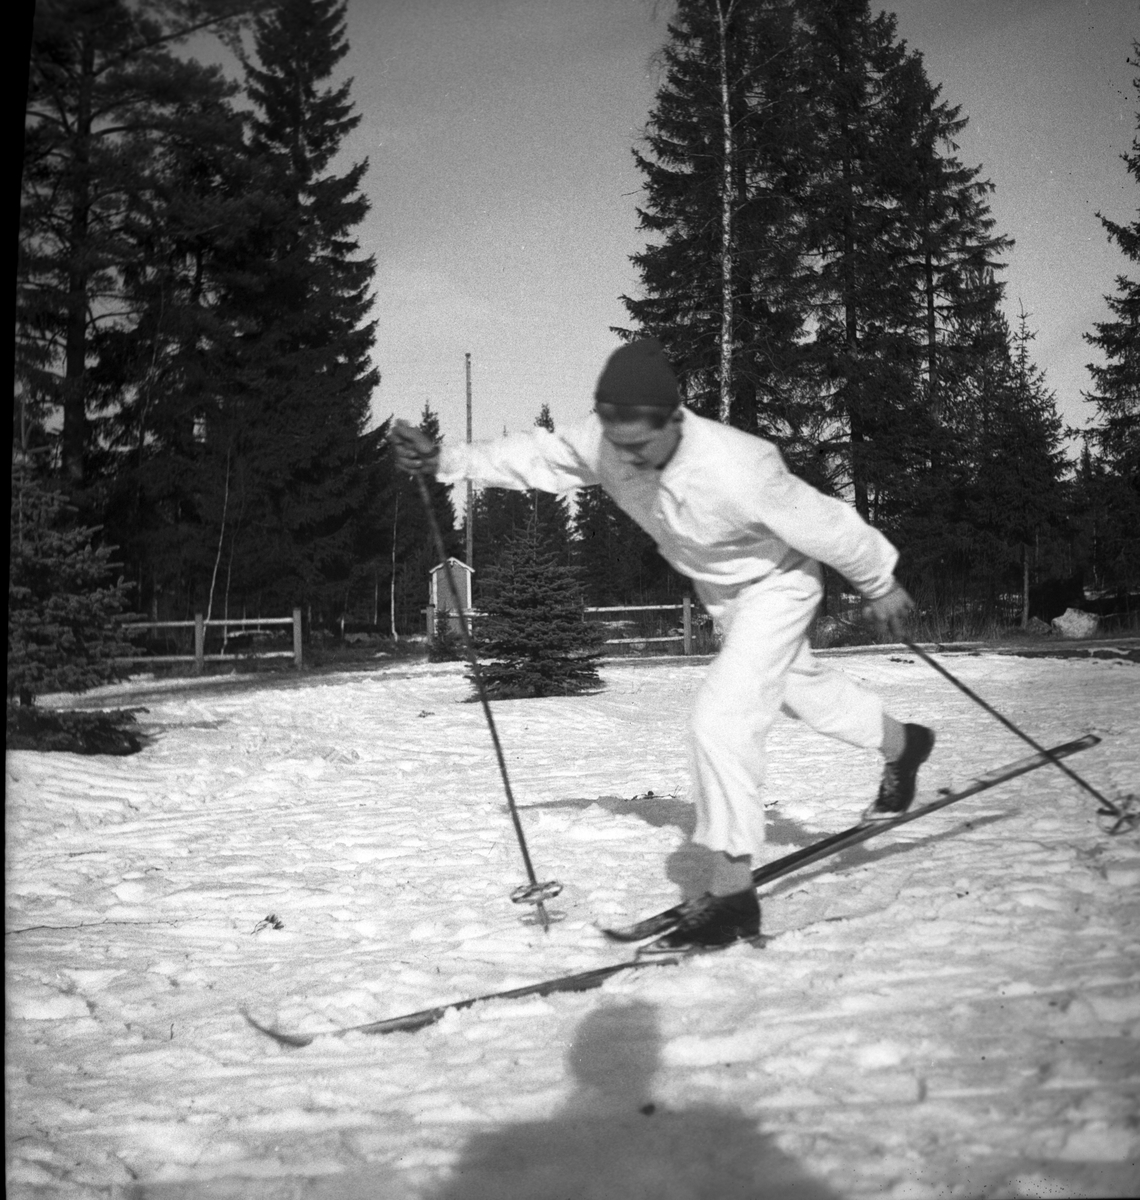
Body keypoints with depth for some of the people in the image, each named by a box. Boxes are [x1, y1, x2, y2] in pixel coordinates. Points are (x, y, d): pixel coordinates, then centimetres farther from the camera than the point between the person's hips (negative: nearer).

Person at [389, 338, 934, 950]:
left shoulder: (735, 469, -43)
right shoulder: (604, 441, -28)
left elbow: (827, 524, -29)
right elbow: (535, 456, -11)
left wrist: (881, 586, -13)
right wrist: (444, 460, -22)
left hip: (775, 584, -8)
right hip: (718, 593, 8)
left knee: (720, 719, -20)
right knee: (799, 683, 28)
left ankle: (732, 891, -8)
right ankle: (903, 744, 57)